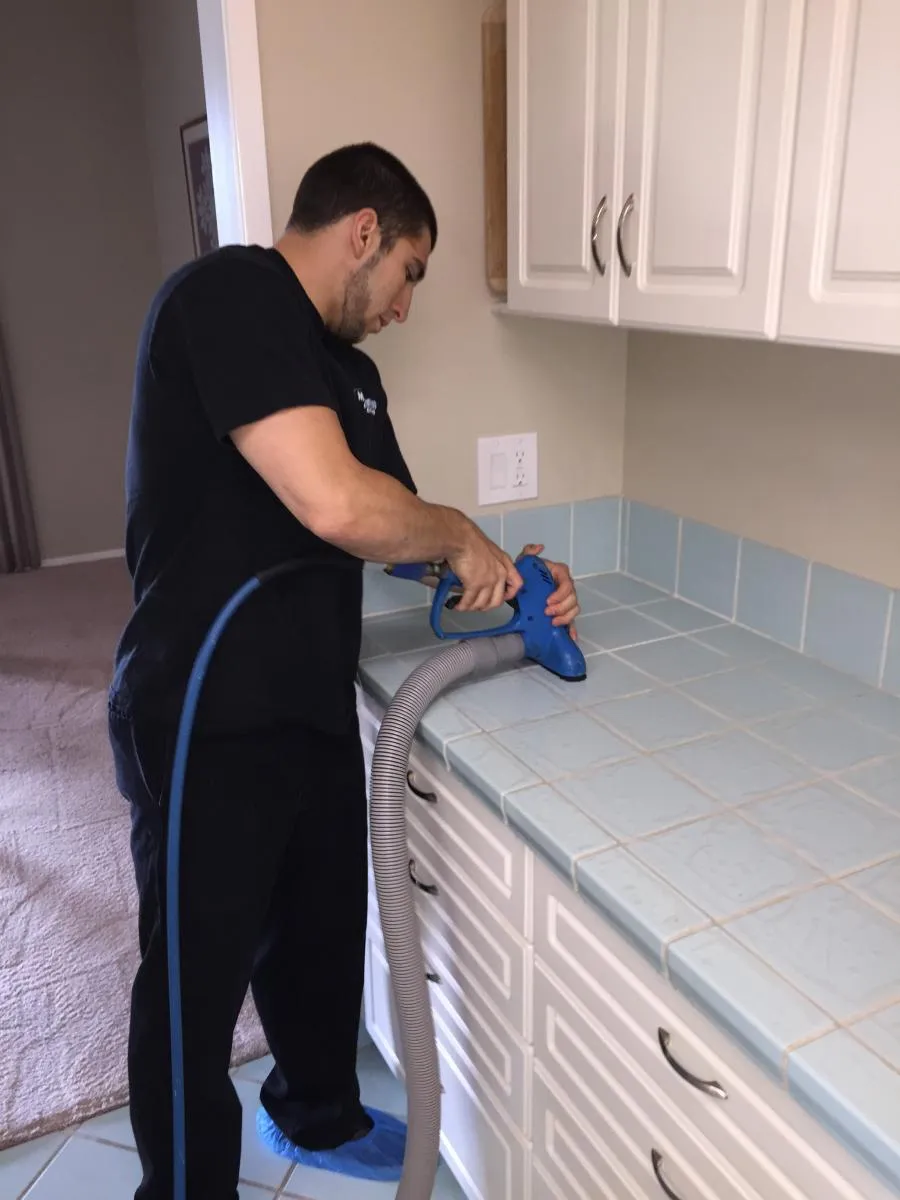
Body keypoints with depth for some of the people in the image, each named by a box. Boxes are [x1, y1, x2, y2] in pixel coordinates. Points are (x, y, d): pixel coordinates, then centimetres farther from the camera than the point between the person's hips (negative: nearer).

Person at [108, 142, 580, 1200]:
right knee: (197, 978, 10)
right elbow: (336, 504, -29)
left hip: (310, 707, 9)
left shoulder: (344, 365, 13)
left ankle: (317, 1114, 49)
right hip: (206, 724, -9)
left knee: (321, 931, 24)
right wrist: (460, 536, -11)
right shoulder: (230, 293, -16)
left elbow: (391, 527, 18)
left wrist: (505, 579, 3)